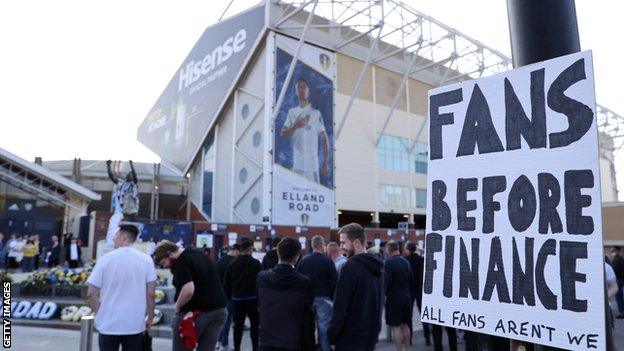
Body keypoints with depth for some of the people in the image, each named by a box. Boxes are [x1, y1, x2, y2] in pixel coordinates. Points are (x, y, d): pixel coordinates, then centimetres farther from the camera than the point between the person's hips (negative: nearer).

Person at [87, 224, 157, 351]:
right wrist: (150, 318, 9)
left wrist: (99, 313, 12)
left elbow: (91, 293, -4)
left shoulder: (105, 259, -7)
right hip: (135, 324, 1)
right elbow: (150, 294, -4)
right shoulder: (146, 260, -4)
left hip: (109, 324, -1)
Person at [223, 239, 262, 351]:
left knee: (238, 325, 10)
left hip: (236, 299, 3)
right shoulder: (256, 263, -9)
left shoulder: (232, 263, 4)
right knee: (254, 324, 8)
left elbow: (226, 283, 7)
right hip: (252, 298, -3)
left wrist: (229, 296, 14)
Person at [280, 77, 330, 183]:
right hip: (296, 164, 4)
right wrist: (296, 125, -14)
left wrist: (326, 163, -8)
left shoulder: (315, 113, -2)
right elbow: (283, 134, 5)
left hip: (312, 164, -4)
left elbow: (324, 138, -3)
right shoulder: (291, 112, 11)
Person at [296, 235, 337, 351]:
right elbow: (334, 281, -7)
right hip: (323, 298, -3)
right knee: (324, 326, 2)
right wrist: (334, 297, 1)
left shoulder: (303, 260, 3)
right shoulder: (328, 261, -6)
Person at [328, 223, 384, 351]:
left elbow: (340, 305, -18)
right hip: (372, 332, 8)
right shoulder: (377, 266, 8)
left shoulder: (351, 266, -17)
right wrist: (373, 327, 18)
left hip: (351, 335, -8)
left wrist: (332, 335, -11)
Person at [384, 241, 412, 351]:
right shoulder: (406, 262, 6)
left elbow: (386, 281, -19)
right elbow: (411, 280, 12)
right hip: (406, 296, 7)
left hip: (394, 297, -7)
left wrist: (383, 294, -7)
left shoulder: (389, 262, -15)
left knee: (395, 326, 0)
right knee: (404, 325, 16)